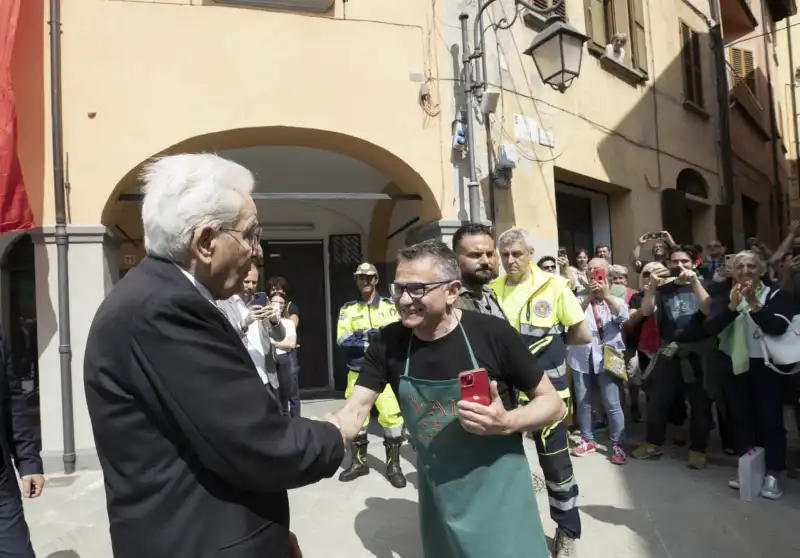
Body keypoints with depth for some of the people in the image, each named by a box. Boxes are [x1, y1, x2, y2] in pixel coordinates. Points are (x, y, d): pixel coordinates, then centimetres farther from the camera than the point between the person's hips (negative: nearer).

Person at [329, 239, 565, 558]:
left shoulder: (492, 334, -19)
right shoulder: (388, 343, -9)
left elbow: (553, 404, -9)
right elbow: (353, 413, -11)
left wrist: (506, 422, -28)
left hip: (499, 494, -3)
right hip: (438, 499, 4)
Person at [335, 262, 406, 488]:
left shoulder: (389, 306, 3)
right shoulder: (348, 309, 7)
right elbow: (342, 339, -7)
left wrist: (361, 335, -20)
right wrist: (377, 338, -16)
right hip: (357, 372, 2)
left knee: (392, 416, -7)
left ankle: (393, 465, 9)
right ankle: (358, 462, 28)